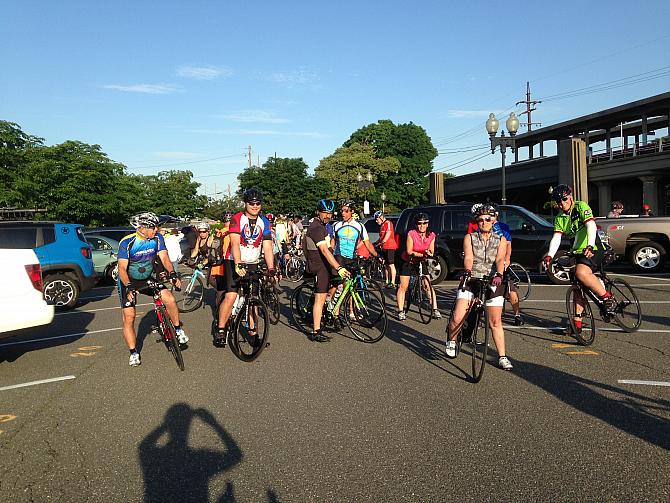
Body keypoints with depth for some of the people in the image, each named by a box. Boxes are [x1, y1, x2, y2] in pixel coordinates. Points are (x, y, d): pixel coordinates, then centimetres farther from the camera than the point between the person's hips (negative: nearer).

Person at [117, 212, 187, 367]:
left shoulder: (157, 238, -12)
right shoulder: (127, 243, -23)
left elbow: (164, 257, -16)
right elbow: (122, 268, -25)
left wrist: (172, 273, -34)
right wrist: (129, 287, -40)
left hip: (148, 279, 3)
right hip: (128, 281, -3)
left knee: (170, 299, -19)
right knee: (129, 317, -9)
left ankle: (178, 330, 3)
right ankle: (133, 353, 6)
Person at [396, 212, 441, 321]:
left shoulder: (431, 235, -10)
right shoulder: (411, 234, -21)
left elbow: (431, 252, -5)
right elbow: (409, 252, -21)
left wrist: (429, 254, -28)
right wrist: (423, 254, -31)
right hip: (408, 261, -3)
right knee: (403, 287, -4)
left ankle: (435, 309, 4)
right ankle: (401, 311, 5)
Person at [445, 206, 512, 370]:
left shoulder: (501, 240, 6)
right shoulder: (469, 238, 5)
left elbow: (500, 259, -10)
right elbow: (468, 257, -11)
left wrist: (499, 274, -30)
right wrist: (467, 271, -32)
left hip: (492, 282, 1)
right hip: (471, 281, -1)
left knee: (496, 322, 2)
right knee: (457, 318, -11)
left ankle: (502, 357, 14)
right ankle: (451, 341, 18)